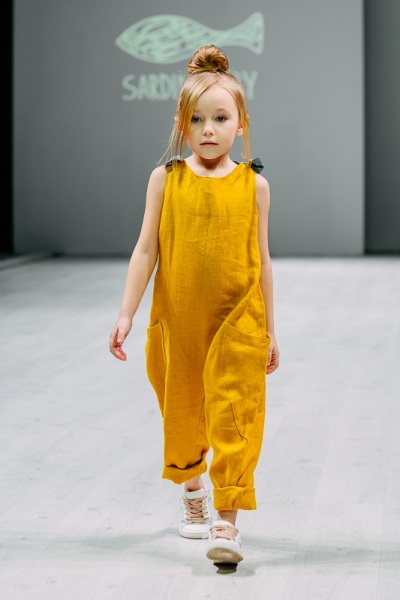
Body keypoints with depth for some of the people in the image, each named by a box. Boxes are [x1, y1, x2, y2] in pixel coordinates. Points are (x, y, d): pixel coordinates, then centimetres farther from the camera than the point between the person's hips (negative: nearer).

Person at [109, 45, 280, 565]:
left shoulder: (254, 185, -1)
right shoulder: (167, 178, -1)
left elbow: (261, 261, 5)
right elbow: (146, 250, 0)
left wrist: (269, 330, 8)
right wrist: (126, 313, -6)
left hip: (237, 321, -1)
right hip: (178, 320, 2)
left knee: (232, 415, -10)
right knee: (182, 413, 17)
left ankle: (226, 521, -6)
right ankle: (192, 490, 42)